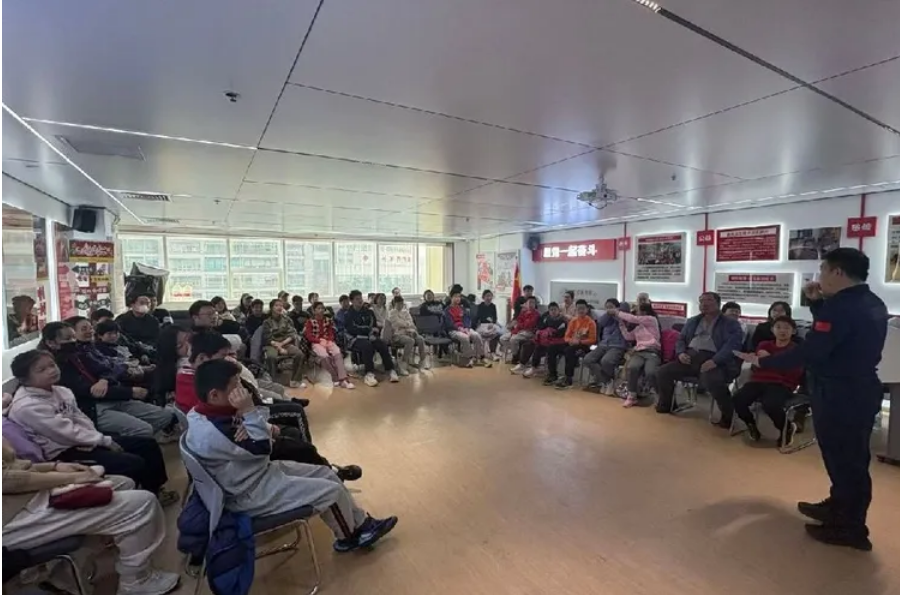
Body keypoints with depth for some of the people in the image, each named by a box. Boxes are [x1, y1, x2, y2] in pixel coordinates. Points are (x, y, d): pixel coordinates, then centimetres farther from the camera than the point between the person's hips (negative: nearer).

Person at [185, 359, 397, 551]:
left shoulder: (213, 413, -1)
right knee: (330, 491, -10)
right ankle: (348, 538, 19)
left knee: (325, 473, 10)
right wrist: (249, 411, -29)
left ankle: (362, 523, 22)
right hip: (252, 494, -10)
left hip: (261, 470, 10)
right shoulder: (210, 432, -32)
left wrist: (266, 430, -19)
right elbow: (261, 449, -25)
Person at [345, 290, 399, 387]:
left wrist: (374, 333, -10)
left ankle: (390, 370, -21)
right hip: (355, 339, -4)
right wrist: (369, 330, -15)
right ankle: (369, 374, -37)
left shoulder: (368, 312, 12)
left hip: (369, 337, 4)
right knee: (367, 345, -36)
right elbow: (352, 330, -12)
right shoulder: (348, 314, -1)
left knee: (383, 345, -25)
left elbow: (375, 326, 13)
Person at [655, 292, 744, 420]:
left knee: (712, 381, -37)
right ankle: (667, 405, 12)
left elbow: (732, 345, -8)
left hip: (712, 359, -5)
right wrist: (681, 353, 1)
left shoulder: (731, 324, 8)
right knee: (663, 372, -11)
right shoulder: (692, 321, 25)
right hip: (690, 357, 6)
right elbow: (681, 339, 26)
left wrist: (714, 361, -24)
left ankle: (728, 416, -13)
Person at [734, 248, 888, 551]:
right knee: (849, 456, 21)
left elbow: (808, 351, -27)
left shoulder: (841, 306, -24)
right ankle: (838, 507, 37)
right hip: (860, 389, 10)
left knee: (843, 458, 4)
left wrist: (763, 361, -17)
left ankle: (850, 528, 18)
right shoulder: (871, 303, 8)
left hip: (839, 395, -10)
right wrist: (817, 302, 7)